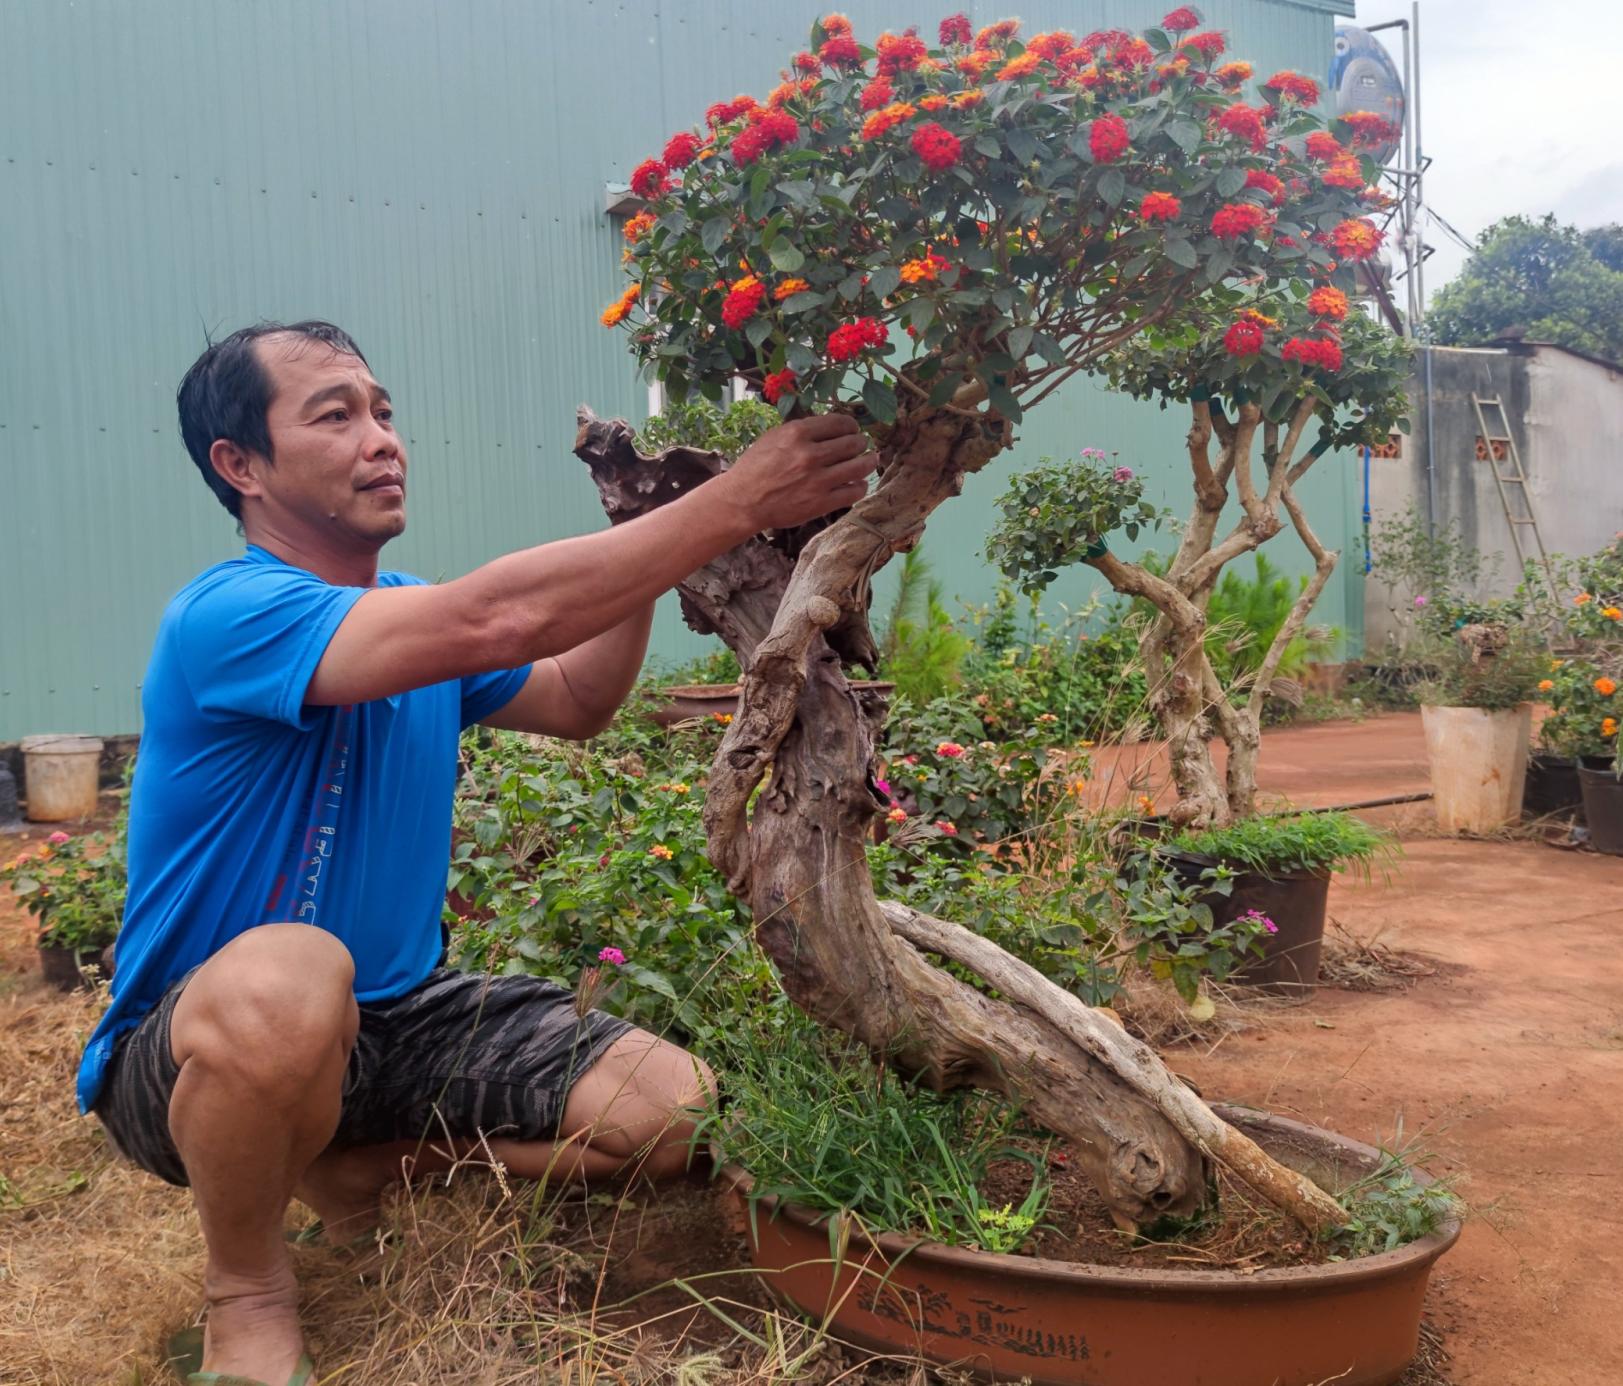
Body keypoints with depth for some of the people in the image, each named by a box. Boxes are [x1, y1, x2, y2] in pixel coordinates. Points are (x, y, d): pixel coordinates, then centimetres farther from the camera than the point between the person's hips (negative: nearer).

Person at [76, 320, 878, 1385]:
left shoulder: (416, 618, 4)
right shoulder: (224, 617, -23)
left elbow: (576, 702, 13)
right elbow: (493, 617, -37)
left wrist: (653, 534, -2)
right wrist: (734, 503, -34)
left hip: (396, 1015, 7)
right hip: (193, 1048, -6)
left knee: (674, 1109, -8)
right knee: (289, 977, -42)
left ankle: (358, 1160, 12)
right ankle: (249, 1292, -10)